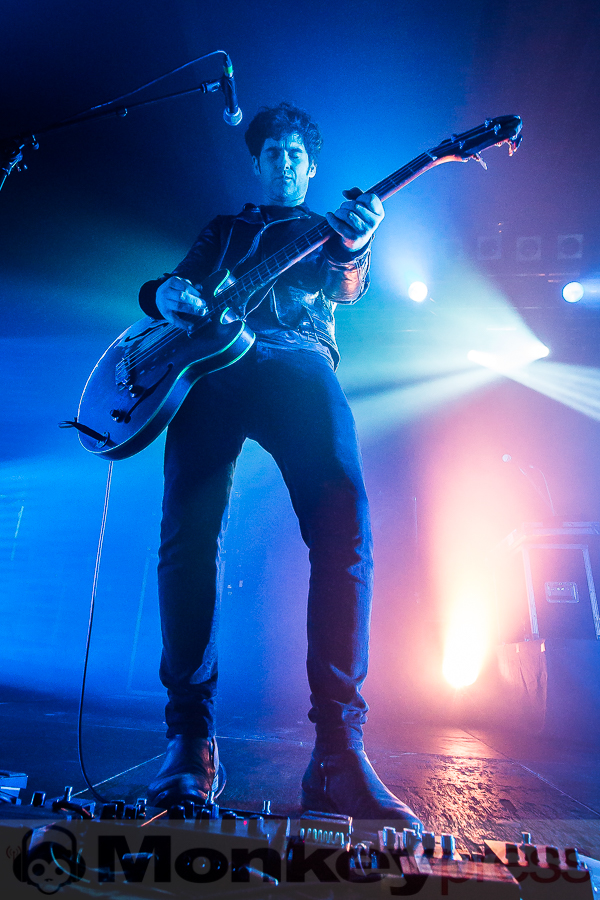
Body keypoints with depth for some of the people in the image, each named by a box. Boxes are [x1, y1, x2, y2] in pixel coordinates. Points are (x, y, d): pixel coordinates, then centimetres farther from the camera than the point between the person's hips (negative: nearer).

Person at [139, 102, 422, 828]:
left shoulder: (333, 226, 31)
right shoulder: (223, 231, 36)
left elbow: (346, 289, 10)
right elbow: (163, 287, 26)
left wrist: (351, 249, -13)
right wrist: (169, 294, 1)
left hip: (297, 360, -1)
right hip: (211, 362, 2)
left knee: (343, 525, -25)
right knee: (187, 532, -19)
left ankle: (338, 746, -21)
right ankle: (190, 738, -11)